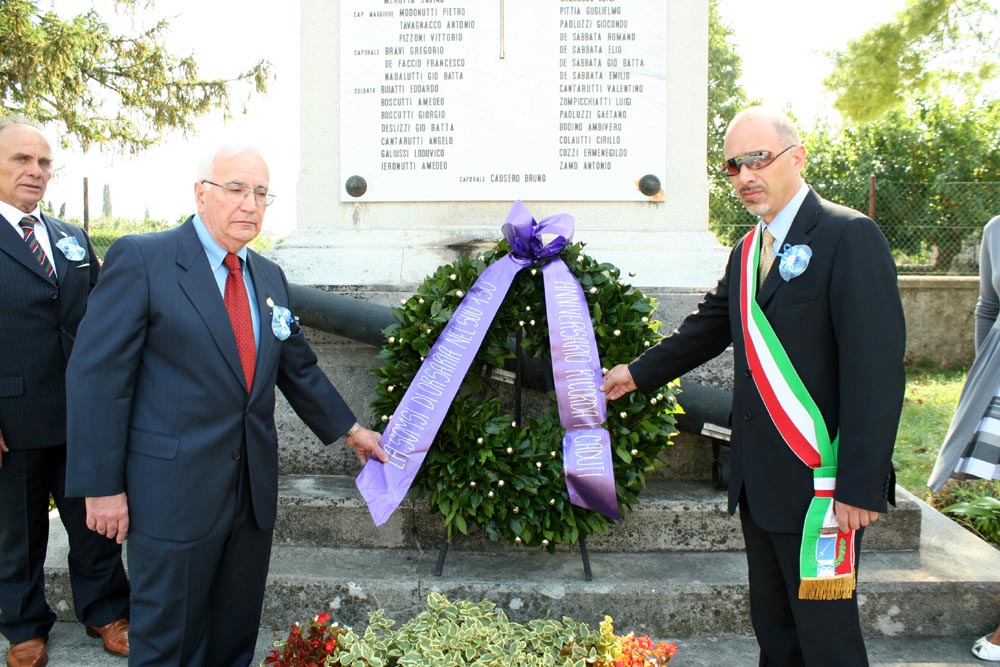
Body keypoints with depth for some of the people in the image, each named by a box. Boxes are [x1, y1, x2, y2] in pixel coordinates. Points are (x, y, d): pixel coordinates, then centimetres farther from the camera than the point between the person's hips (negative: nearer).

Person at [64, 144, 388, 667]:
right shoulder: (140, 259, -10)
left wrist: (351, 431, 18)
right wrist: (101, 486, -14)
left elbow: (298, 368, 19)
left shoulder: (270, 277, 10)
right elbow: (97, 375, -12)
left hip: (254, 487, 6)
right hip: (173, 490, -6)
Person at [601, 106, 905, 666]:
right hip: (759, 483, 8)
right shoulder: (748, 251, 13)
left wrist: (860, 487, -20)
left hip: (820, 484, -8)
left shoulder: (850, 237, -12)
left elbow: (875, 369, -18)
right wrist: (639, 373, 29)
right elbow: (710, 327, 26)